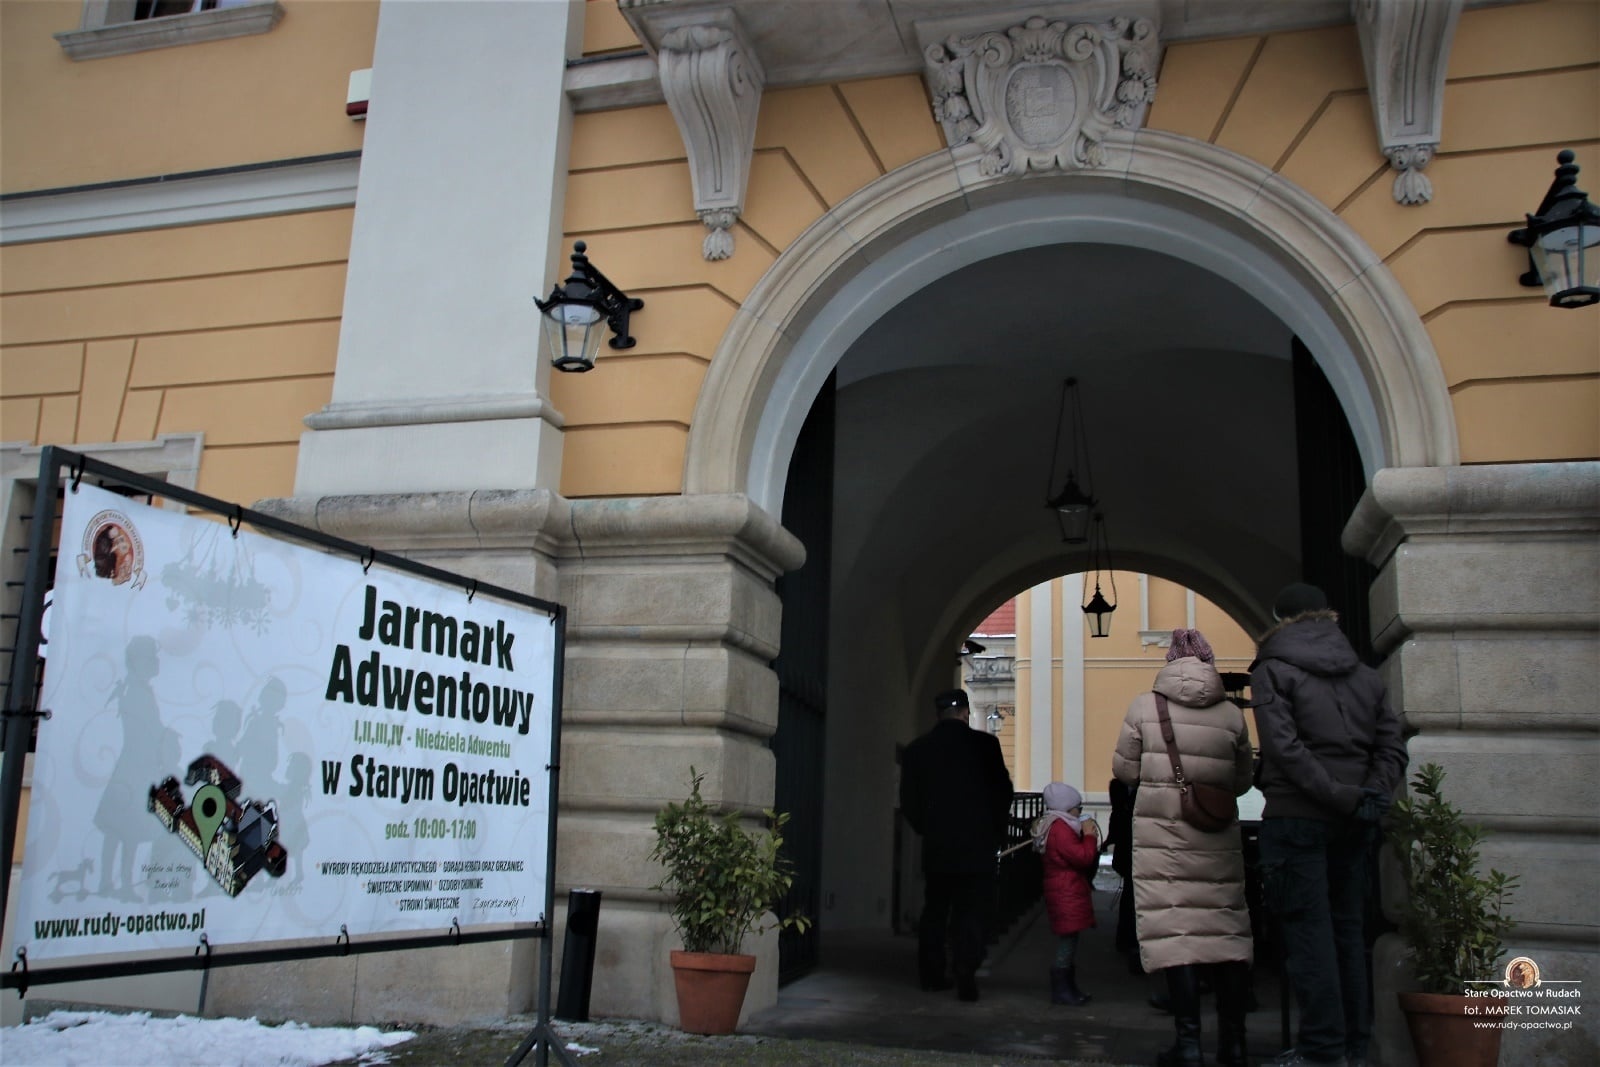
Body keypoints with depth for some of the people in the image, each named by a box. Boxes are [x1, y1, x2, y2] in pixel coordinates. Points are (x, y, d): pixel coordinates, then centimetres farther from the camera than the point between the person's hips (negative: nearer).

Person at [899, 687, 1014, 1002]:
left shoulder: (916, 750, 2)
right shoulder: (984, 744, -6)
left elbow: (908, 802, 4)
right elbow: (1003, 790, -3)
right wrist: (997, 831, 11)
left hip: (936, 846, 3)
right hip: (977, 845, -3)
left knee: (934, 910, 15)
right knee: (971, 912, 3)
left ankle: (931, 974, 19)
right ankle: (966, 977, -3)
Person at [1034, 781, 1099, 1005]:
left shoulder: (1056, 827, 18)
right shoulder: (1060, 828, -16)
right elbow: (1082, 857, -20)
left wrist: (1085, 837, 12)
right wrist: (1089, 836, -8)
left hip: (1064, 892, 11)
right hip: (1067, 894, -11)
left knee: (1068, 940, 13)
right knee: (1067, 939, -7)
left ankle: (1068, 988, 19)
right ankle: (1061, 990, -2)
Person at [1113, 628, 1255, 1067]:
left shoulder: (1144, 706, -3)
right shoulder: (1232, 714, 1)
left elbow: (1125, 771, 0)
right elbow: (1241, 781, 9)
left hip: (1161, 833, -2)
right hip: (1217, 836, 2)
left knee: (1174, 929, 0)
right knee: (1225, 927, 9)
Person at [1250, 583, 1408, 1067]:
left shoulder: (1273, 670, -3)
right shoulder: (1365, 674, 15)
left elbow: (1285, 748, -15)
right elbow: (1392, 745, 6)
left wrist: (1343, 797, -15)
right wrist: (1372, 794, -5)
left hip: (1297, 817, -5)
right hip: (1353, 824, 6)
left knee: (1309, 933, -3)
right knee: (1348, 931, 12)